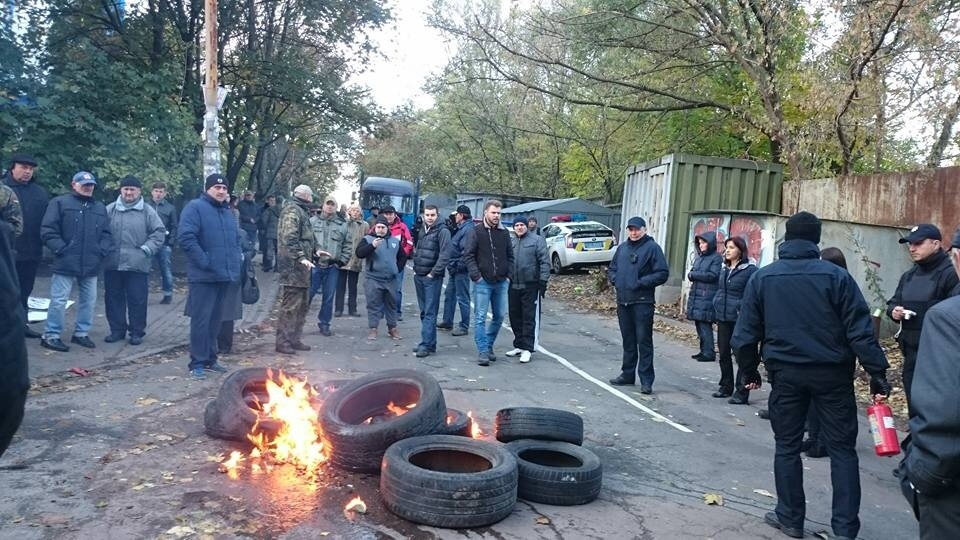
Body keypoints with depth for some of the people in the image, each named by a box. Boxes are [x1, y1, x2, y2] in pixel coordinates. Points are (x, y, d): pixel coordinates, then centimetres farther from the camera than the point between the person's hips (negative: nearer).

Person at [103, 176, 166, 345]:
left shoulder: (147, 211, 1)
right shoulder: (110, 210, 7)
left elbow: (159, 232, 0)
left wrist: (147, 249, -9)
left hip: (138, 266, -3)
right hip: (112, 264, 3)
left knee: (137, 300, 2)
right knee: (113, 298, 10)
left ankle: (137, 331, 14)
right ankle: (117, 329, 23)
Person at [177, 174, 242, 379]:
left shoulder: (227, 211, 17)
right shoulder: (195, 207, -8)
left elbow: (236, 237, 27)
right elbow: (185, 237, -19)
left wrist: (236, 257, 12)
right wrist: (204, 261, -21)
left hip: (225, 275, 8)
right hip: (204, 276, -7)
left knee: (215, 319, 14)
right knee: (201, 319, -4)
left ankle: (210, 358, 24)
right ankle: (197, 363, 4)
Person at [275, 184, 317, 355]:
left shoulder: (301, 211, 20)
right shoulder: (292, 210, -11)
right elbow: (289, 238, -21)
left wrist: (315, 251, 29)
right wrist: (301, 257, -27)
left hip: (300, 266, 11)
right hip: (293, 266, -11)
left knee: (302, 304, 14)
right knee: (290, 304, -8)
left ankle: (295, 339, 22)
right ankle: (282, 342, -2)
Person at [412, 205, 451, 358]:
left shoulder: (443, 231, -8)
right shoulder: (422, 230, 15)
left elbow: (444, 255, -15)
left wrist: (433, 273, -15)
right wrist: (415, 268, 12)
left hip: (432, 278, -8)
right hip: (419, 276, 8)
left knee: (430, 312, -7)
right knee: (424, 311, 11)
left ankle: (426, 344, -7)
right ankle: (429, 342, 19)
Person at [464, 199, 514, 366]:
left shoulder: (504, 233, 11)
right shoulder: (475, 232, -2)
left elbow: (510, 256, 15)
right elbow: (468, 255, -6)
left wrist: (509, 275, 4)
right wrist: (476, 275, -13)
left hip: (501, 283, 5)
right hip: (483, 282, -5)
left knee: (499, 317, 9)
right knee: (480, 317, -4)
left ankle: (489, 346, 24)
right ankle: (482, 351, 0)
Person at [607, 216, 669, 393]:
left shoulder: (652, 247, -4)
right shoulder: (622, 248, 15)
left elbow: (662, 273, -10)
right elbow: (611, 269, 24)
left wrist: (641, 282, -16)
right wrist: (615, 279, 4)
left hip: (642, 302, -6)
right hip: (623, 301, 6)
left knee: (644, 341, -5)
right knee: (628, 341, 15)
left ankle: (646, 380, -2)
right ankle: (628, 374, 26)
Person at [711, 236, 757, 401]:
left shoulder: (750, 270, -9)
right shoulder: (724, 269, 12)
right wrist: (716, 308, 15)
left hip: (740, 319, -7)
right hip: (723, 318, 7)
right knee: (724, 353, 13)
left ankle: (742, 392, 5)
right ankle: (726, 386, 26)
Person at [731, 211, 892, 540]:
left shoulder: (762, 278, 1)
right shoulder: (836, 276, -4)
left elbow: (745, 333, 2)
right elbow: (860, 331, -9)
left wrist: (749, 371, 12)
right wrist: (877, 372, -4)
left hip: (786, 373, 1)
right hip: (832, 374, -1)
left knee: (787, 447, 12)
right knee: (842, 449, 9)